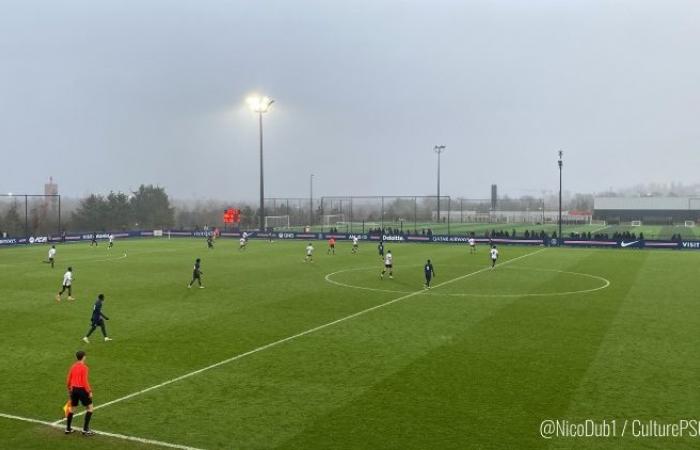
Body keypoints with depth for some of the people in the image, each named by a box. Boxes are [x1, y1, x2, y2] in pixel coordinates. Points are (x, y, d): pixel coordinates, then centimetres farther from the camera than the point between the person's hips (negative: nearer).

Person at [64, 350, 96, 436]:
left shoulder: (73, 366, 7)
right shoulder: (84, 367, -13)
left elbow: (68, 380, 12)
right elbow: (85, 381, -17)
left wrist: (69, 389, 25)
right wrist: (89, 391, -12)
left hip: (74, 389, 7)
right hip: (82, 389, -7)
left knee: (71, 408, 21)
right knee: (90, 407, 4)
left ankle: (68, 429, 27)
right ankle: (85, 429, 0)